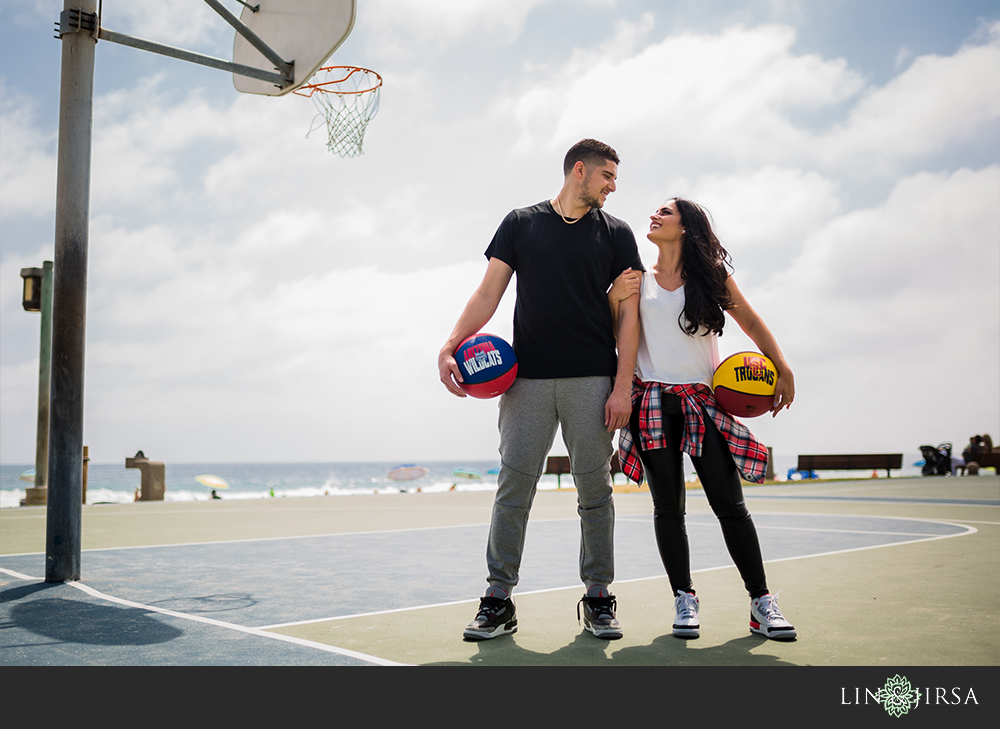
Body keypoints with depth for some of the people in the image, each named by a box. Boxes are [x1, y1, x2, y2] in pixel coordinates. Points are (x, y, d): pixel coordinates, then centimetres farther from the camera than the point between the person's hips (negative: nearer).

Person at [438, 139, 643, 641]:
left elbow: (628, 313, 6)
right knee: (514, 483, -3)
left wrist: (622, 386, -4)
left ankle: (598, 599, 15)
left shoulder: (616, 234, 11)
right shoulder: (520, 223, 11)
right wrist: (451, 345, -9)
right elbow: (489, 292, 5)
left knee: (594, 489, 3)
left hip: (592, 380, 1)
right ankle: (498, 600, 6)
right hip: (527, 378, 0)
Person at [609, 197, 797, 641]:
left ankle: (761, 603, 4)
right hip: (654, 401, 1)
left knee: (730, 505, -4)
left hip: (704, 403, -1)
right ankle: (684, 600, 9)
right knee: (668, 506, 2)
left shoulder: (712, 275, 7)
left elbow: (751, 322, 14)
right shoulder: (638, 279, 9)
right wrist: (615, 298, -8)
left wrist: (784, 371, 8)